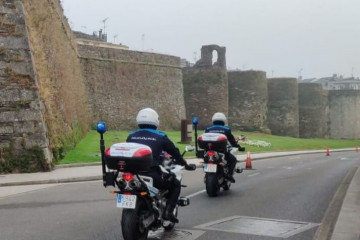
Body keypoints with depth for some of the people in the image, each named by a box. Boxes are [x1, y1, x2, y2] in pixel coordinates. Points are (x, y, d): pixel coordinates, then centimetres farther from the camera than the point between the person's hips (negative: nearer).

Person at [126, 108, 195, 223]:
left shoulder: (131, 136, 12)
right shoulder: (160, 137, 2)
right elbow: (174, 152, 13)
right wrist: (186, 165, 29)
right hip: (152, 174, -4)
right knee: (176, 184, 17)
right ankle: (168, 211, 2)